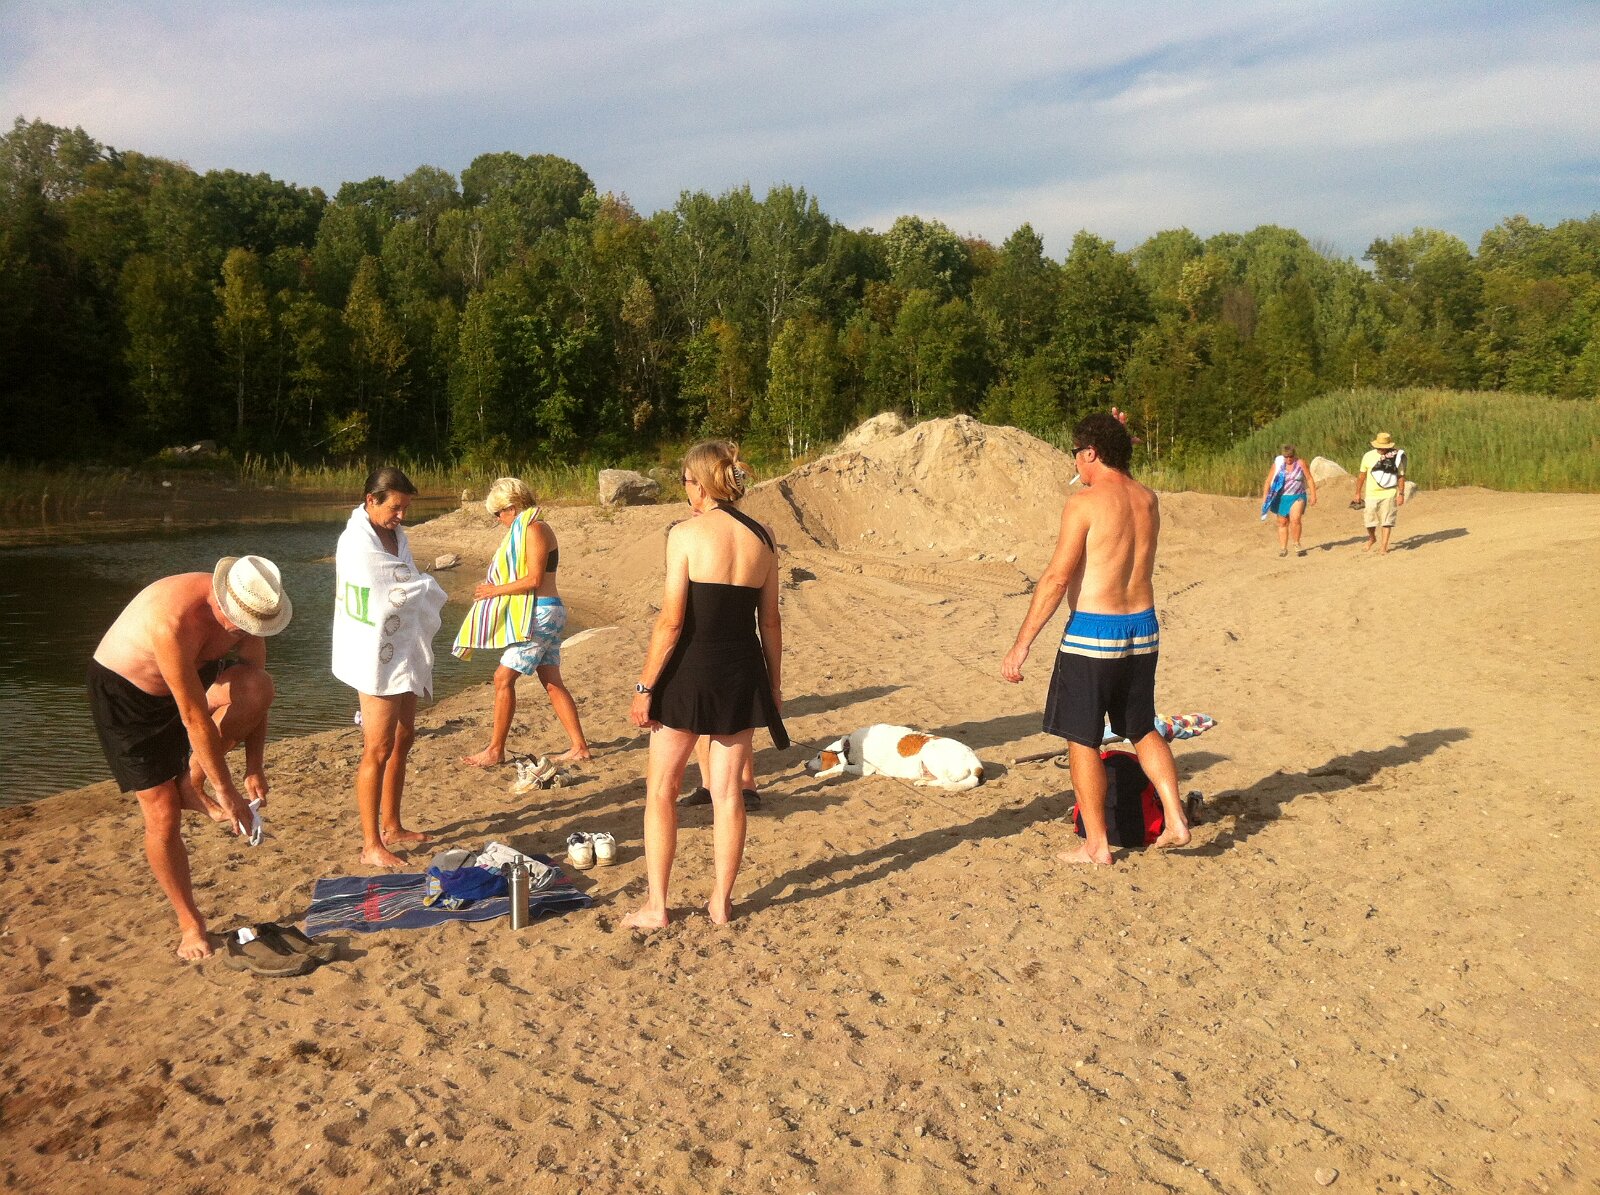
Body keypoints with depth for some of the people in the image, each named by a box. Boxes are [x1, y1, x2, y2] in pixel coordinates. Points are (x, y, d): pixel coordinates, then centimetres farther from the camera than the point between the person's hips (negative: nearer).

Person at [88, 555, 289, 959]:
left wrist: (254, 769, -12)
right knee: (163, 817, -8)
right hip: (123, 692, -5)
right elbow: (195, 717, -34)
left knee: (258, 687, -27)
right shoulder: (175, 620, -39)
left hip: (187, 679, 5)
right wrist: (226, 793, -28)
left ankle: (192, 783, -5)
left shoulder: (247, 610, -18)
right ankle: (190, 925, 11)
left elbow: (254, 693, -9)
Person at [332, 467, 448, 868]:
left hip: (404, 653, 9)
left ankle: (391, 827, 28)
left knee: (403, 738, 16)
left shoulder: (396, 535, 10)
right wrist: (428, 588, -1)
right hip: (376, 658, -9)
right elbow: (403, 591, -18)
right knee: (378, 750, -5)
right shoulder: (358, 542, -18)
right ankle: (371, 845, 3)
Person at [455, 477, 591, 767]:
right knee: (552, 682, 10)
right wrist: (494, 588, 7)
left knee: (503, 678, -6)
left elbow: (534, 579, -20)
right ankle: (579, 746, 13)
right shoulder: (525, 530, 18)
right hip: (540, 615, 10)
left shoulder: (534, 529, -13)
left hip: (541, 615, -10)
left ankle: (495, 751, 1)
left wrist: (496, 590, -12)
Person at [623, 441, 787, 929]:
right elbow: (769, 621, 7)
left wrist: (644, 687, -8)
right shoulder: (761, 537, 3)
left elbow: (672, 620, -14)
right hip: (743, 673, 4)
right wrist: (774, 686, 16)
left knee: (661, 790, 10)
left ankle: (656, 905, 14)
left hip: (689, 672, -4)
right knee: (728, 794, 13)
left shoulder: (686, 533, -11)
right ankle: (721, 901, 21)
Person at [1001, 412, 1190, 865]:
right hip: (1143, 627, 7)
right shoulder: (1148, 500, 6)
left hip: (1093, 632, -7)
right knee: (1143, 730, 22)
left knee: (1082, 741, 6)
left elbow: (1056, 578, -17)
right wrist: (1117, 437, 22)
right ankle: (1176, 820, 19)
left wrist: (1022, 643, -14)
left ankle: (1096, 845, 13)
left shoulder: (1084, 503, -14)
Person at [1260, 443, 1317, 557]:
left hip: (1298, 497, -2)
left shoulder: (1300, 463, -2)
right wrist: (1264, 497, -1)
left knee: (1295, 519, -21)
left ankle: (1297, 543, -2)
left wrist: (1313, 495, -5)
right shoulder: (1277, 464, 0)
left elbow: (1310, 479, 1)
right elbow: (1268, 481, 3)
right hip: (1282, 498, 2)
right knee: (1282, 523, 6)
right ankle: (1283, 548, 16)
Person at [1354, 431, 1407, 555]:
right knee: (1368, 519, 5)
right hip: (1371, 494, 2)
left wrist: (1401, 494, -4)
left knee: (1387, 520, -1)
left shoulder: (1396, 457, -4)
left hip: (1388, 494, -1)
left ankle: (1384, 546, 6)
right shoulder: (1369, 456, -1)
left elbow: (1401, 476, 0)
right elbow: (1362, 475, 7)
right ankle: (1372, 538, 33)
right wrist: (1358, 492, 7)